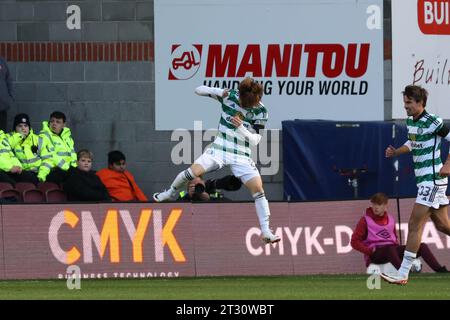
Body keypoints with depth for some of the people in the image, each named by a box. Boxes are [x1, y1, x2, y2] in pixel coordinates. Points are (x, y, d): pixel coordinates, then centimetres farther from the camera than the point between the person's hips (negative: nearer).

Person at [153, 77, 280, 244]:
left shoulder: (260, 111, -10)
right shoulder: (229, 96, -7)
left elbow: (255, 140, -10)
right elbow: (199, 90, 0)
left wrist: (241, 128, -27)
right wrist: (218, 92, -19)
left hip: (241, 155, -1)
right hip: (219, 148, 1)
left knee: (258, 189, -14)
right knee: (193, 171, -16)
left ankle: (266, 232, -8)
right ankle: (171, 193, 16)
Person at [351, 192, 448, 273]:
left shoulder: (390, 219, 15)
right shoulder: (365, 220, 0)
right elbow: (355, 242, -4)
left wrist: (397, 245, 6)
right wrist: (370, 250, -16)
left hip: (392, 249, 6)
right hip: (375, 254, -6)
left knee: (422, 246, -11)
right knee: (390, 249, -42)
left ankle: (440, 271, -25)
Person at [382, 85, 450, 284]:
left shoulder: (432, 122, -15)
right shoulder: (410, 122, 10)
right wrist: (396, 152, 10)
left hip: (433, 179, -9)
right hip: (423, 179, 9)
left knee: (415, 224, -11)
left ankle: (403, 274, -11)